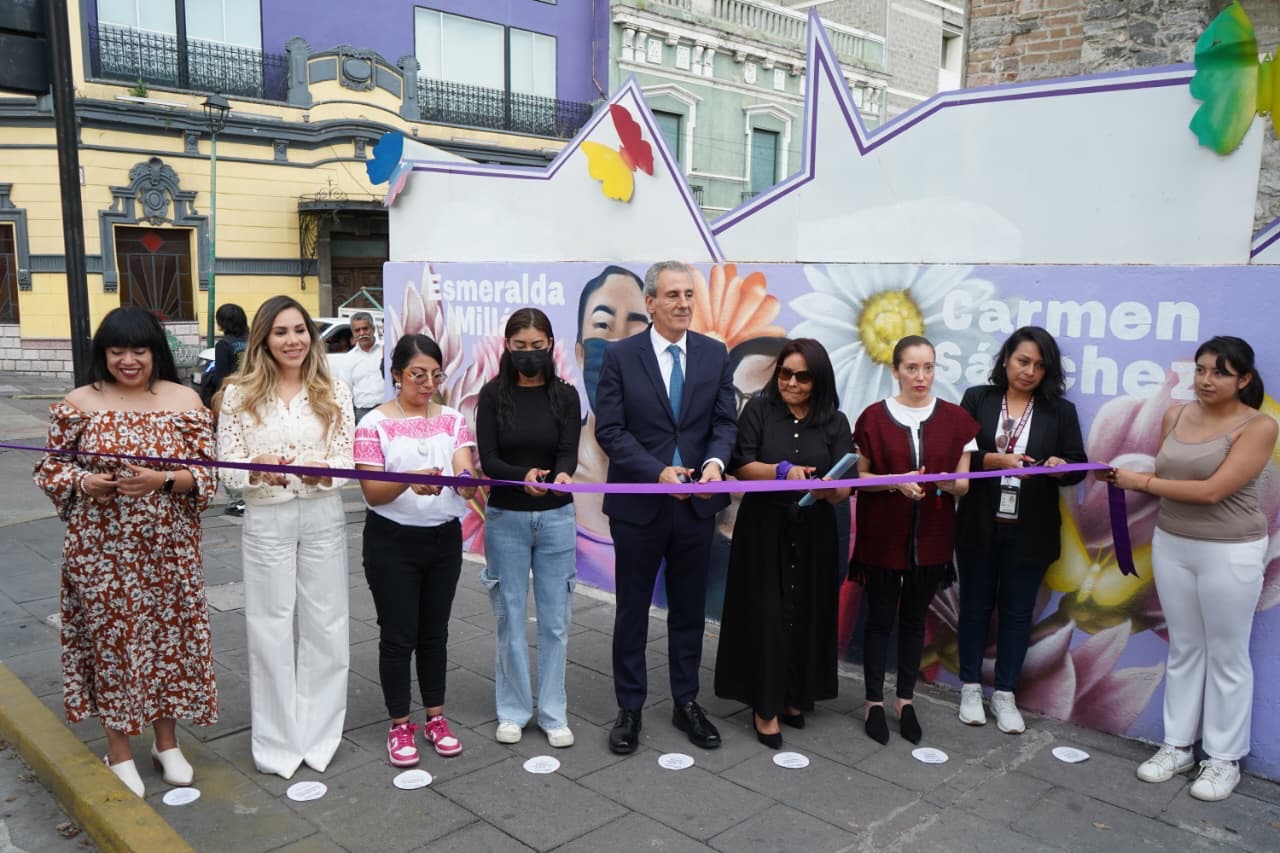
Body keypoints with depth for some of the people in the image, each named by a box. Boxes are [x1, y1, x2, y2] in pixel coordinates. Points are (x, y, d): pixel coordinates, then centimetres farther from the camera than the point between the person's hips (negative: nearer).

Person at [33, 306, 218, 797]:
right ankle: (119, 751, 25)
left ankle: (166, 741, 30)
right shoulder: (79, 403, -1)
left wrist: (164, 480, -20)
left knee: (169, 635, 10)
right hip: (101, 550, 0)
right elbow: (51, 467, 5)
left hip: (167, 548, 1)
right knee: (109, 638, 7)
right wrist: (81, 482, -15)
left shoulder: (184, 400, -1)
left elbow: (206, 472, -2)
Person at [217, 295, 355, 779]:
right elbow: (227, 468, -5)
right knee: (271, 629, 7)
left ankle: (319, 735, 26)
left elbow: (348, 461, -2)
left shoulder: (334, 393, 0)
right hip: (266, 522, -1)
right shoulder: (239, 395, -2)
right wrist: (256, 467, -26)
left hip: (323, 519, 1)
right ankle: (278, 741, 22)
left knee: (325, 627, 9)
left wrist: (324, 470, -24)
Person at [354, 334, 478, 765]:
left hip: (444, 539, 3)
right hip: (392, 542, -3)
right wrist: (409, 481, -34)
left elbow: (465, 476, -9)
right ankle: (400, 725, 20)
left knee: (434, 632, 14)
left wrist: (469, 482, -33)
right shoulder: (374, 425, -9)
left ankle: (435, 718, 28)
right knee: (398, 635, 3)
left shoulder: (452, 420, 1)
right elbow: (372, 492, -14)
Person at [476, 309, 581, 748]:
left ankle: (553, 712, 19)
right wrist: (523, 477, -30)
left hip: (556, 518, 1)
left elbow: (569, 452, -11)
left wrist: (562, 475, -34)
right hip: (505, 518, 0)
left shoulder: (565, 395, -1)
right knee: (510, 617, 7)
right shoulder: (493, 394, -4)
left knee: (555, 618, 6)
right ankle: (513, 710, 22)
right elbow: (488, 460, -10)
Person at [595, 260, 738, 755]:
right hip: (638, 505, -2)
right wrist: (658, 472, -22)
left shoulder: (715, 355, 3)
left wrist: (715, 461, -20)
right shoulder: (621, 356, -6)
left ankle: (687, 704, 31)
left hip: (697, 504, 3)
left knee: (689, 610, 15)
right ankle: (630, 709, 25)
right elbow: (610, 430, -10)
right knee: (632, 612, 10)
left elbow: (725, 420, 1)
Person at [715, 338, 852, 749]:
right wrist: (784, 471, -25)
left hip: (813, 533, 2)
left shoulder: (834, 422, 1)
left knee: (806, 614, 7)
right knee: (766, 614, -1)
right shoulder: (759, 409, -2)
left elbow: (844, 485, -6)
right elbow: (740, 465, -9)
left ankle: (794, 695, 24)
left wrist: (831, 489, -29)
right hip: (763, 530, -2)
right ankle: (765, 705, 7)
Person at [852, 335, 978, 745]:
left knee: (914, 619, 14)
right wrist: (896, 482, -21)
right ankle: (874, 701, 20)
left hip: (932, 537, 2)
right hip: (883, 536, -2)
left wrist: (948, 482, -20)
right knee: (880, 619, 7)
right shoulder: (874, 416, -6)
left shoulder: (955, 418, 1)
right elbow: (860, 477, -3)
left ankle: (905, 699, 28)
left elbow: (964, 482, 2)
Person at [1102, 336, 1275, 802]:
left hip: (1230, 553, -5)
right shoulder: (1175, 415, 2)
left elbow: (1213, 490, -22)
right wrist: (1123, 476, -9)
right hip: (1171, 544, 5)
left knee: (1226, 655, 7)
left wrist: (1142, 482, -17)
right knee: (1183, 649, 15)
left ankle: (1224, 758, 21)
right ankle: (1177, 745, 26)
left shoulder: (1259, 426, -15)